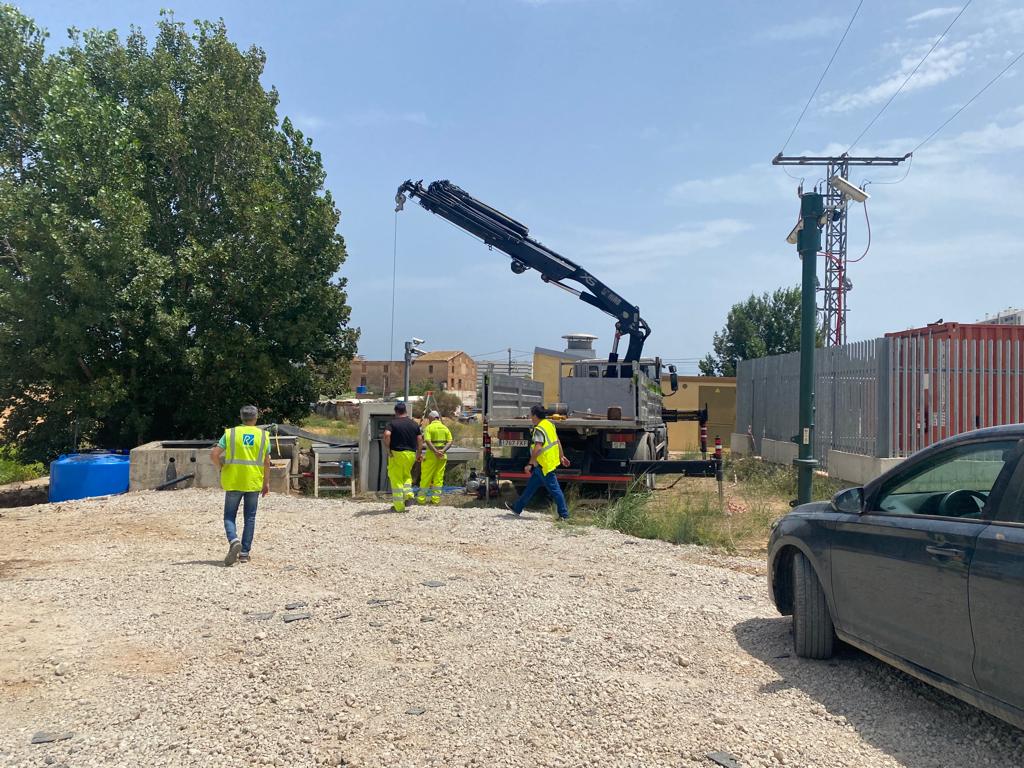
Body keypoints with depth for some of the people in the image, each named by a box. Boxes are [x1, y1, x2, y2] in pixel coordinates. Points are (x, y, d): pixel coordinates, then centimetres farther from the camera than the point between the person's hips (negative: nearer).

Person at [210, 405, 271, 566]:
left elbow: (214, 454, -8)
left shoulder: (230, 433, -1)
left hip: (233, 482, -1)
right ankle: (244, 553, 11)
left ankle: (234, 541, -18)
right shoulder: (263, 436, 3)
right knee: (250, 517, 10)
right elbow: (267, 462, 3)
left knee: (229, 515, 8)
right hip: (254, 483, 1)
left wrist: (221, 469, 9)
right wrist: (266, 482, 12)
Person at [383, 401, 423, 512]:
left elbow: (386, 435, -22)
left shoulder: (393, 423, -6)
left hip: (396, 453, -4)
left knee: (396, 479, 3)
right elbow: (420, 440, 5)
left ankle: (399, 506, 4)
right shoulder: (414, 424, 7)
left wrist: (388, 449, -12)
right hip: (411, 454, 4)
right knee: (406, 475, 25)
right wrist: (419, 453, 12)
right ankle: (408, 493, 3)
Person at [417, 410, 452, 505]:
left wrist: (436, 452, -22)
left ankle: (422, 498, 9)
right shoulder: (445, 428, 10)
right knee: (439, 478, 7)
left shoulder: (429, 427, -4)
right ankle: (436, 498, 6)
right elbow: (450, 442, 0)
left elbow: (428, 441, -17)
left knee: (426, 477, 4)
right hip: (442, 456, 4)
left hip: (431, 455, -4)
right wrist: (443, 451, -11)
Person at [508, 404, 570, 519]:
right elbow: (557, 442, 15)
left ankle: (564, 515, 3)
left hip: (544, 465, -10)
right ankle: (517, 508, 25)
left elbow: (538, 448, -28)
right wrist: (561, 456, 22)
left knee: (555, 490, -3)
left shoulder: (539, 429, -20)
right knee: (531, 486, 16)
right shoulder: (549, 424, 9)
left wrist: (530, 464, -25)